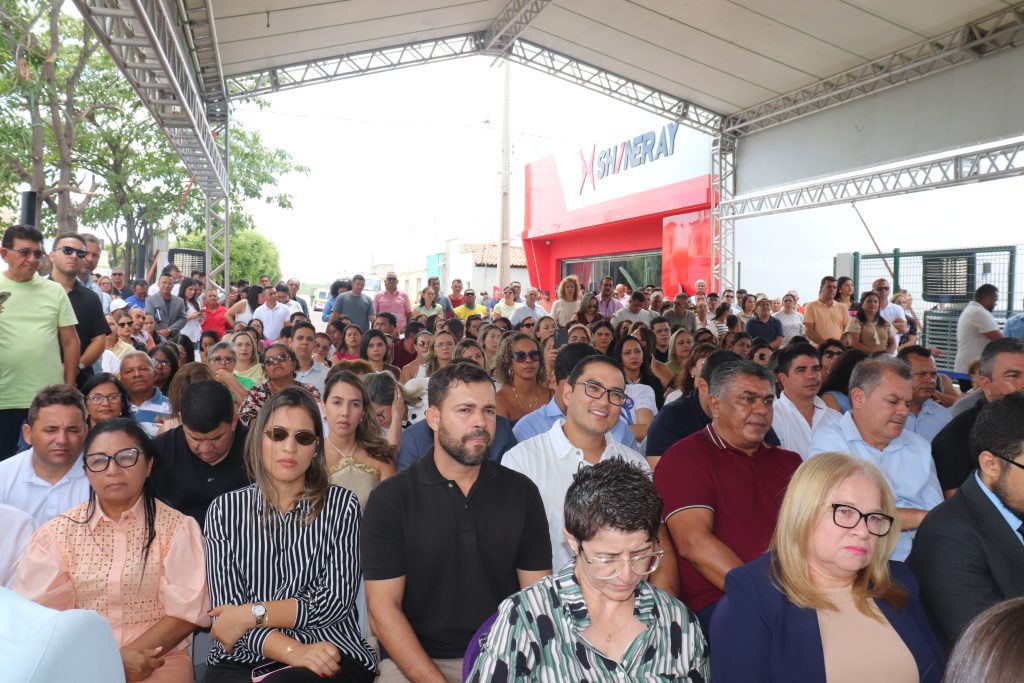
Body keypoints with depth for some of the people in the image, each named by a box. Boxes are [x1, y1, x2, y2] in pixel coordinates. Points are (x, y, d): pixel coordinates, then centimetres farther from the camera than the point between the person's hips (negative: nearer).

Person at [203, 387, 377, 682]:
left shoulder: (341, 504, 2)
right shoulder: (225, 509, 4)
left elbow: (336, 599, -5)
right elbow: (226, 611, -4)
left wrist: (252, 613, -13)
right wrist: (292, 651, -19)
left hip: (331, 656, -1)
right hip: (244, 659, 2)